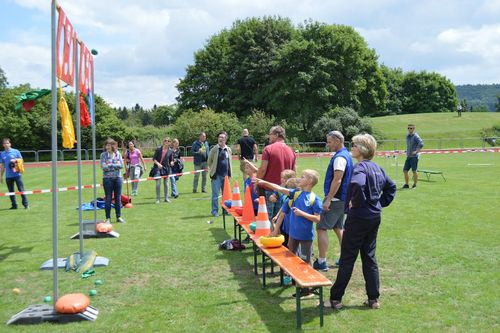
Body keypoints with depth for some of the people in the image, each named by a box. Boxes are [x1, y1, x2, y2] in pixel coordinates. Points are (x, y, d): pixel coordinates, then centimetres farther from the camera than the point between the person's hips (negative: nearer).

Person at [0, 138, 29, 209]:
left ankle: (26, 204, 1)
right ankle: (14, 205, 16)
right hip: (8, 176, 3)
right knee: (11, 191, 8)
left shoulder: (16, 151, 1)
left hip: (17, 174, -3)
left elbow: (21, 160, 6)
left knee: (21, 190, -4)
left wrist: (15, 160, -14)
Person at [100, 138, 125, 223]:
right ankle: (108, 218, 9)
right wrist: (115, 165, -10)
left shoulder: (118, 154, 4)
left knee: (118, 198, 8)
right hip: (107, 178, -2)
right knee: (108, 198, 2)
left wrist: (110, 165, -11)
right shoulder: (103, 155, -1)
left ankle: (119, 217, 17)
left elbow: (121, 165, -6)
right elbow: (103, 167, -12)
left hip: (117, 178, 2)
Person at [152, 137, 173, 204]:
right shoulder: (158, 149, -4)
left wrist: (171, 162, -10)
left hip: (166, 168, 3)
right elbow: (154, 159, -2)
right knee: (158, 183, -6)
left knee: (166, 183, 9)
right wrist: (158, 163, -17)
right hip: (158, 168, -3)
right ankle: (157, 199, 1)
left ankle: (166, 198, 19)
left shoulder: (170, 151, 3)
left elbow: (171, 160, 11)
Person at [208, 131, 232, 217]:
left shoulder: (228, 149, 6)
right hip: (216, 175, -4)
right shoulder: (214, 149, -5)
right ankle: (215, 211, 8)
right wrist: (213, 170, 3)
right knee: (215, 194, 0)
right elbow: (209, 161, 4)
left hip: (225, 175, 4)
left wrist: (229, 173, 12)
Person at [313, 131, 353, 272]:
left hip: (335, 199, -10)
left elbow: (337, 180, -25)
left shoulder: (339, 157, -17)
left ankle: (321, 262, -4)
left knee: (321, 228, -6)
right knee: (339, 228, 18)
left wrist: (328, 199, -24)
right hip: (342, 199, 10)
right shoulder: (346, 155, 15)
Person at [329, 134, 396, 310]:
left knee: (347, 258, 1)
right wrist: (381, 203, 16)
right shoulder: (377, 168, 9)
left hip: (358, 218, -8)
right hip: (375, 217, 8)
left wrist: (356, 202, -24)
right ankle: (373, 299, 18)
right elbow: (391, 187, 21)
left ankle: (336, 298, 11)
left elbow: (357, 184, -40)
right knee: (370, 257, 14)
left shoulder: (360, 168, -18)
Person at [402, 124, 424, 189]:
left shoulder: (415, 136, -10)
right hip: (408, 156, 8)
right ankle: (406, 184, 12)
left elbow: (421, 144, -23)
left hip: (414, 156, -8)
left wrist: (416, 151, -22)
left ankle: (415, 184, 7)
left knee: (414, 171, -3)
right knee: (405, 170, 4)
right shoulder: (407, 136, 15)